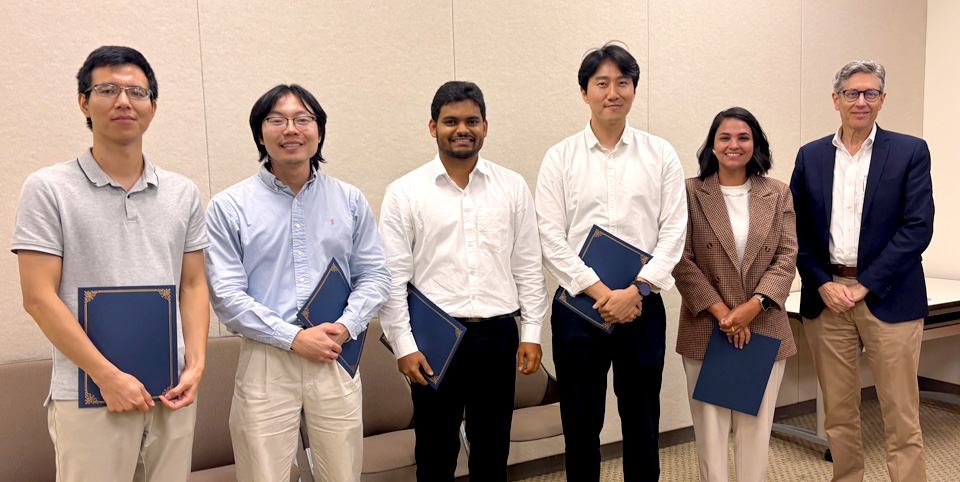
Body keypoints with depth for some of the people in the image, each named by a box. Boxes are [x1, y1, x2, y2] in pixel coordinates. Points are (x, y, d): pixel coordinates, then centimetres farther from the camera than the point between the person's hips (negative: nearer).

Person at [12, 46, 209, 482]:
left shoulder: (183, 193, 9)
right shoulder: (48, 189, -2)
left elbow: (193, 287, 11)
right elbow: (39, 298, -7)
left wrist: (196, 365, -2)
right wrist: (109, 376, -12)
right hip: (87, 398, -3)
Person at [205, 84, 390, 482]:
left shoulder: (349, 200, 8)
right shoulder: (229, 207, -1)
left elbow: (374, 275, 9)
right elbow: (226, 296, -6)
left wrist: (346, 326, -9)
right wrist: (294, 337, -13)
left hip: (337, 359, 3)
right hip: (266, 362, -2)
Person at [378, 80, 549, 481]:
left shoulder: (513, 187, 5)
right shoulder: (405, 192, -1)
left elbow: (528, 266, 7)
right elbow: (393, 277, -2)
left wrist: (532, 334, 2)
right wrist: (403, 346, -6)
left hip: (498, 335, 2)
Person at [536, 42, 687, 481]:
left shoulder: (660, 155, 5)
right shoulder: (560, 158, 2)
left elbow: (674, 231, -1)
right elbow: (551, 238, -5)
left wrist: (636, 290, -13)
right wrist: (601, 293, -13)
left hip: (642, 305, 1)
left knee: (642, 419, 12)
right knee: (581, 422, 9)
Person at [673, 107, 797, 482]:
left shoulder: (778, 194, 8)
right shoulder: (690, 193, 0)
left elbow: (786, 257, 1)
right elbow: (681, 260, -5)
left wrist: (753, 305, -13)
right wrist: (721, 311, -12)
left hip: (764, 328, 2)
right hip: (706, 330, -2)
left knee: (756, 429, 6)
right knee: (710, 429, 3)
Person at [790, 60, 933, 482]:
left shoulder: (910, 152, 1)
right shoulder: (811, 156, 9)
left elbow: (917, 227, -7)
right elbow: (798, 230, 7)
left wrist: (865, 286, -12)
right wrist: (823, 285, -6)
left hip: (888, 299, -2)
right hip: (826, 297, 3)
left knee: (901, 416, 2)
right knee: (838, 414, 11)